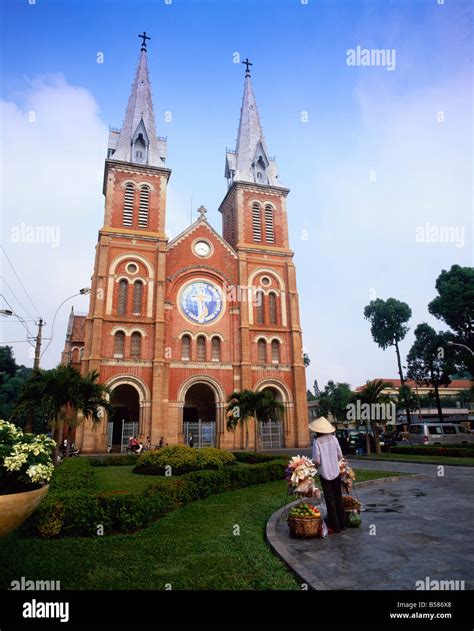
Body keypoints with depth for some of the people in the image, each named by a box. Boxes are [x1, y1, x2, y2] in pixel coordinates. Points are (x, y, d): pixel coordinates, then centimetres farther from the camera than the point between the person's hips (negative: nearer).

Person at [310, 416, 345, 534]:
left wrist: (316, 464, 4)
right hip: (336, 472, 4)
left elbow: (317, 461, -17)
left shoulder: (317, 441, -16)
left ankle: (334, 526, 13)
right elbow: (340, 456, -1)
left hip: (325, 473, -4)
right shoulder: (333, 438, -5)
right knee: (338, 497, 16)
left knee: (330, 499, 6)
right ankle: (341, 523, 25)